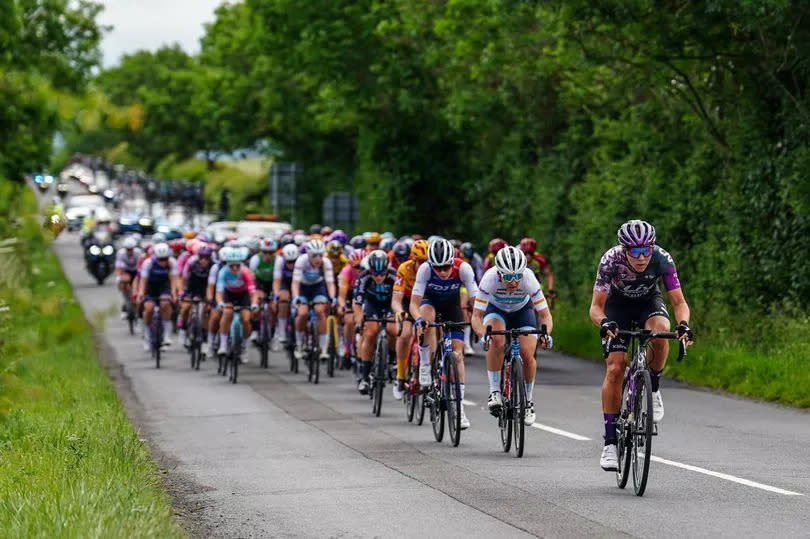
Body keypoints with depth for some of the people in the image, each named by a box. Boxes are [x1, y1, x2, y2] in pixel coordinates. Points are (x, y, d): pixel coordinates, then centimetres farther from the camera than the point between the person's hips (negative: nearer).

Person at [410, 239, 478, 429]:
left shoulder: (463, 268, -33)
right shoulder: (425, 269, -33)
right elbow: (414, 303, -34)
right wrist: (418, 319, -53)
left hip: (452, 304, 1)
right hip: (430, 300, -1)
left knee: (458, 354, -8)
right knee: (427, 319, -38)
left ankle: (459, 406, -3)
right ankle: (426, 367, -22)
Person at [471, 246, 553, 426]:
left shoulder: (529, 280, -34)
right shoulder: (490, 279, -36)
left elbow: (545, 315, -27)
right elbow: (476, 316, -33)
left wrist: (546, 333, -48)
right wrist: (483, 334, -53)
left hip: (523, 310, 1)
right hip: (496, 309, -1)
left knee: (527, 355, -16)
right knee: (496, 341, -32)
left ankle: (528, 400, 8)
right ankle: (495, 392, -19)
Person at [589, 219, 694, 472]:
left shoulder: (662, 259, -31)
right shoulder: (611, 260, -33)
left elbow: (679, 302, -28)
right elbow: (596, 307, -31)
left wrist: (683, 324, -49)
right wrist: (604, 322, -53)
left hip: (649, 301, 1)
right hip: (618, 304, -1)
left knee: (660, 332, -35)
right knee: (615, 368, -15)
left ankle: (653, 389, -9)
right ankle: (610, 441, -8)